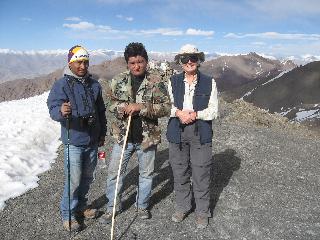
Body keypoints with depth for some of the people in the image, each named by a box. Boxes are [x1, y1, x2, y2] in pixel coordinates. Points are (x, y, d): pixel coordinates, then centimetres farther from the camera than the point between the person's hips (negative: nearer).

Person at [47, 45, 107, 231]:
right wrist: (61, 111, -43)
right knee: (73, 180, -1)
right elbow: (53, 109, -20)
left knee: (88, 177, 17)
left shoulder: (94, 85, 7)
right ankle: (68, 214, 20)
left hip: (93, 141, 5)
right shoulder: (62, 85, -8)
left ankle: (81, 206, 37)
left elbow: (101, 111, 15)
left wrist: (102, 133, 16)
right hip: (74, 142, -5)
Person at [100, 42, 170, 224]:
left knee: (146, 174, 15)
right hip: (123, 136, 2)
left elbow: (166, 107, -14)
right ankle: (113, 206, 33)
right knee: (114, 173, 11)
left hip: (148, 137, -2)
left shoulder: (156, 81, -8)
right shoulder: (118, 81, 1)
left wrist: (141, 107, -24)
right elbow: (111, 104, 9)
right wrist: (123, 108, -14)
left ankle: (143, 205, 39)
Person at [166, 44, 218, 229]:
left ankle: (202, 212, 23)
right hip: (177, 132, 2)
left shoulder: (209, 82, 1)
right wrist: (178, 113, -14)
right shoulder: (173, 81, 6)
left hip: (201, 133, -2)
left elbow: (213, 111, -1)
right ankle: (182, 207, 32)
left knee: (201, 173, 4)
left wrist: (195, 114, -16)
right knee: (180, 172, 12)